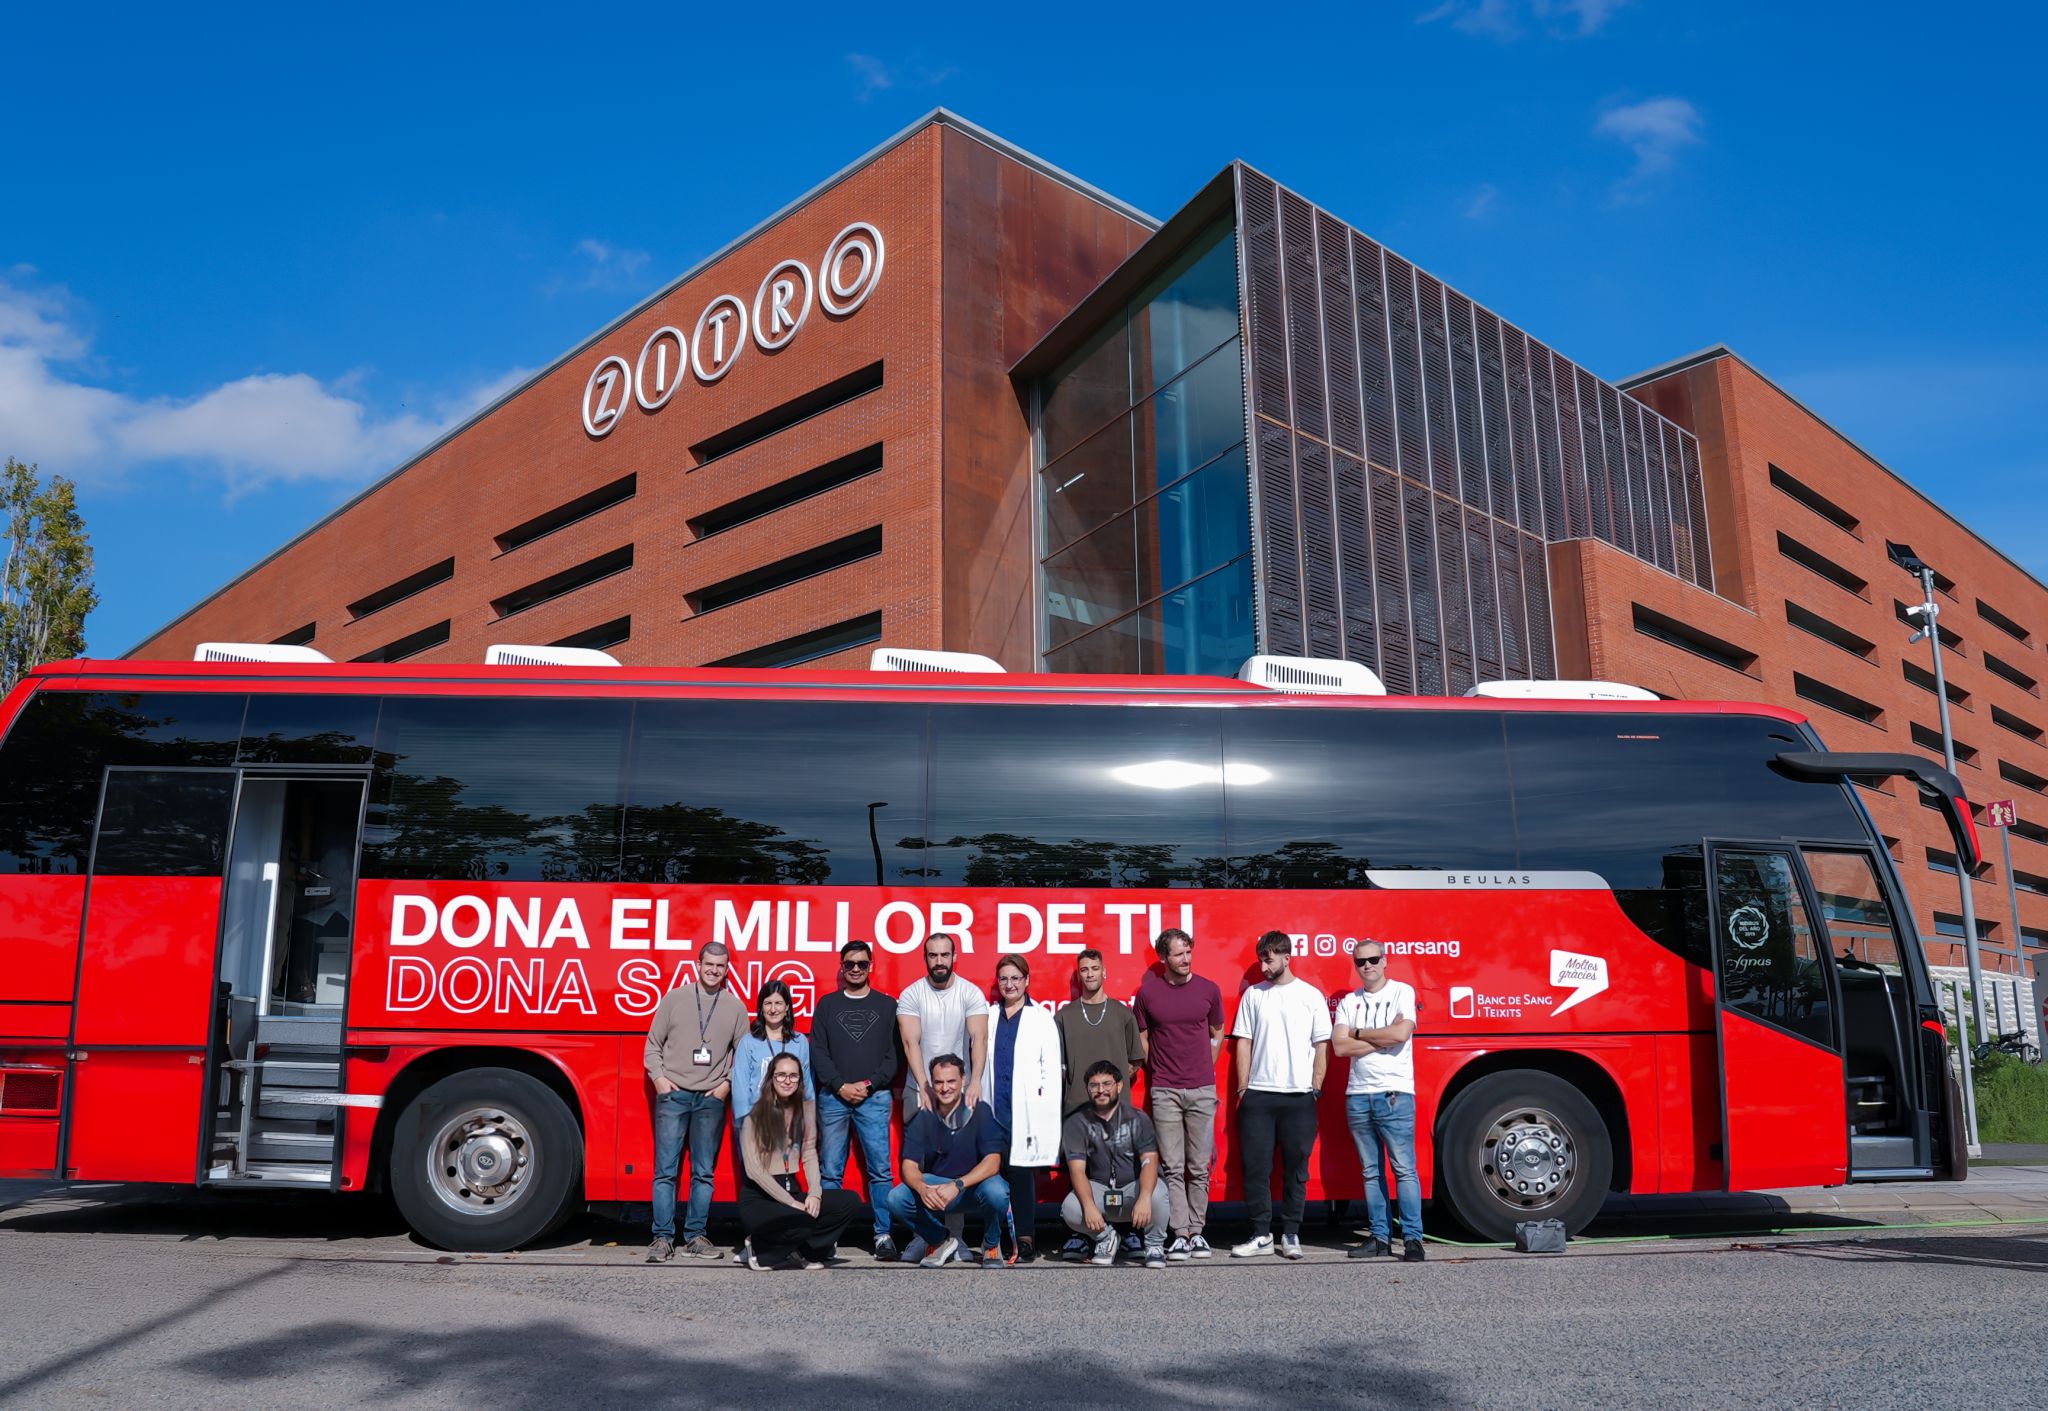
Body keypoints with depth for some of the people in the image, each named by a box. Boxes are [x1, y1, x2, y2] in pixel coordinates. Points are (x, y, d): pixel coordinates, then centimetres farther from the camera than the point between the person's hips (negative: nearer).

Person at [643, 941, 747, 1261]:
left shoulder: (735, 1007, 7)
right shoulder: (674, 998, 4)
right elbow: (653, 1044, 7)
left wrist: (728, 1082, -1)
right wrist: (658, 1078, -4)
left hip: (711, 1099, 1)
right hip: (672, 1095, -1)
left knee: (704, 1172, 6)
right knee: (666, 1170, -1)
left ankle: (696, 1235, 14)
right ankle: (663, 1238, 4)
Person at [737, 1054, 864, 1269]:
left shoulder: (807, 1108, 9)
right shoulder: (755, 1114, -6)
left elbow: (809, 1155, 6)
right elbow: (753, 1168, -12)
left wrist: (815, 1193, -12)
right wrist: (791, 1203, -18)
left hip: (793, 1189, 6)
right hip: (759, 1197, -6)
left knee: (850, 1202, -15)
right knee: (803, 1221, -33)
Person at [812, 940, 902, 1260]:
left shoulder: (887, 1005, 10)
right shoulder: (827, 1004, 12)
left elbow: (894, 1054, 4)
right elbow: (817, 1051, 5)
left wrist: (869, 1084, -8)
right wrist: (841, 1086, -6)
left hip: (874, 1098, -1)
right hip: (833, 1098, 1)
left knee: (880, 1170, -6)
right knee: (830, 1171, 2)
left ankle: (883, 1234, -3)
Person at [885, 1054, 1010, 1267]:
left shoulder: (979, 1111, -14)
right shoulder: (922, 1116, -8)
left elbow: (993, 1162, -20)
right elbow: (909, 1165, -11)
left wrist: (957, 1185, -34)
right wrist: (922, 1188, -34)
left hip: (974, 1184, -2)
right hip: (933, 1186, 2)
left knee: (996, 1192, -35)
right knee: (896, 1199, -24)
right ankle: (940, 1240, 5)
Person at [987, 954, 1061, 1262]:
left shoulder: (1042, 1019, 7)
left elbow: (1051, 1069, 4)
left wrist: (1048, 1108, -4)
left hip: (1026, 1111, -2)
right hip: (993, 1109, 2)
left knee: (1022, 1174, -4)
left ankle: (1025, 1240, 3)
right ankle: (993, 1241, 6)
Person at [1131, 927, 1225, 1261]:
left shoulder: (1209, 989, 3)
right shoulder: (1148, 992, 0)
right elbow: (1141, 1039, 11)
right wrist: (1159, 1073, 10)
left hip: (1202, 1090, 1)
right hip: (1164, 1092, -1)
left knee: (1199, 1168, 3)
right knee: (1172, 1168, -1)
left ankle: (1197, 1232, 12)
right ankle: (1180, 1234, 2)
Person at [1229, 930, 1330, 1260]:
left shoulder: (1311, 996, 4)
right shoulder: (1253, 995, 9)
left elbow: (1321, 1046, 5)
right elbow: (1244, 1043, 9)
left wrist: (1315, 1089, -1)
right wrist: (1243, 1088, 3)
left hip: (1298, 1096, -1)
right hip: (1258, 1095, 2)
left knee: (1296, 1169, 4)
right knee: (1256, 1168, 1)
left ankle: (1291, 1235, 14)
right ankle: (1261, 1236, 10)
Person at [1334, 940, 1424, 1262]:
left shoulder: (1402, 992, 1)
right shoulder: (1349, 1001, 11)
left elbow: (1401, 1033, -15)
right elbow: (1340, 1046, -1)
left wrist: (1359, 1033, -3)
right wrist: (1383, 1037, -9)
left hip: (1394, 1094, -4)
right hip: (1358, 1095, 4)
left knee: (1404, 1169, -5)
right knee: (1371, 1172, 8)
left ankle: (1412, 1238, -1)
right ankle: (1380, 1236, 14)